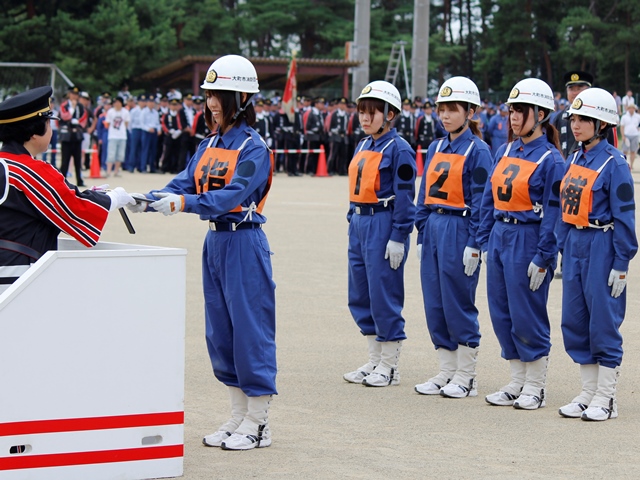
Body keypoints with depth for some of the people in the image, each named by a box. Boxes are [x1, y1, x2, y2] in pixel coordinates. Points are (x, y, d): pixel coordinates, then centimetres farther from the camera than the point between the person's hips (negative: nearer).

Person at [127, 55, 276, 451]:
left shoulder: (254, 147, -11)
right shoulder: (210, 145, 12)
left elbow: (233, 195, -23)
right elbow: (184, 184, 5)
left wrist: (184, 203, -33)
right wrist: (148, 200, -12)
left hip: (245, 244, -8)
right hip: (215, 241, 8)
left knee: (250, 329, -3)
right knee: (220, 332, 12)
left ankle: (259, 425, 4)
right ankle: (239, 416, 22)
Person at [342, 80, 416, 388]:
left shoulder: (398, 149, -11)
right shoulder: (363, 147, 13)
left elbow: (404, 198, -14)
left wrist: (398, 238, -17)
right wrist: (353, 228, 17)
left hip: (384, 225, -9)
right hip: (359, 224, 9)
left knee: (384, 296, -3)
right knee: (360, 296, 12)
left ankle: (389, 367, 7)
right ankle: (374, 361, 22)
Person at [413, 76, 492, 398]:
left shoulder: (477, 151, -7)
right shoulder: (436, 149, 12)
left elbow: (480, 202, -10)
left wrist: (474, 244, -14)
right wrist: (422, 235, 11)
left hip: (459, 231, -7)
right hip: (433, 229, 7)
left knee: (458, 304, -2)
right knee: (434, 303, 8)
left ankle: (465, 377, 8)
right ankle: (446, 372, 18)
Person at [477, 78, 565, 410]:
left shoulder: (550, 159, -10)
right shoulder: (505, 152, 10)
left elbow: (553, 214, -12)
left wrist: (542, 259, -15)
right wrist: (485, 242, 9)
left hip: (528, 240, -7)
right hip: (500, 237, 7)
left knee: (527, 315, -2)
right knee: (502, 314, 10)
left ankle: (535, 387, 10)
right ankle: (517, 382, 21)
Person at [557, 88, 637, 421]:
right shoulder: (574, 160, 10)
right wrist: (562, 251, 13)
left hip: (601, 247, -8)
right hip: (574, 245, 8)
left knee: (603, 322, -1)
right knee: (574, 322, 9)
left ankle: (605, 399, 7)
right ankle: (588, 393, 20)